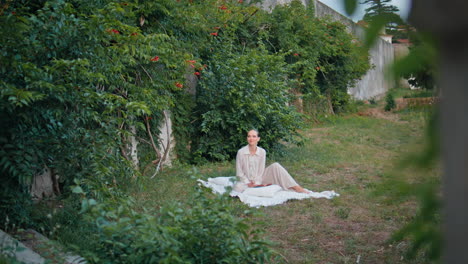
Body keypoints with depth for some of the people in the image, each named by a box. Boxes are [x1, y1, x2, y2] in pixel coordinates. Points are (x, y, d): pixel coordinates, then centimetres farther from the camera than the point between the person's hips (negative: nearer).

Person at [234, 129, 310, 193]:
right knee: (238, 187, -38)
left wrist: (257, 182, -16)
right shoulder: (241, 152, -14)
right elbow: (239, 172, -9)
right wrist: (248, 183, -16)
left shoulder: (262, 152, -7)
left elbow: (261, 170, -4)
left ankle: (296, 187, -23)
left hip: (258, 180, 2)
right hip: (246, 181, -2)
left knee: (275, 166, -19)